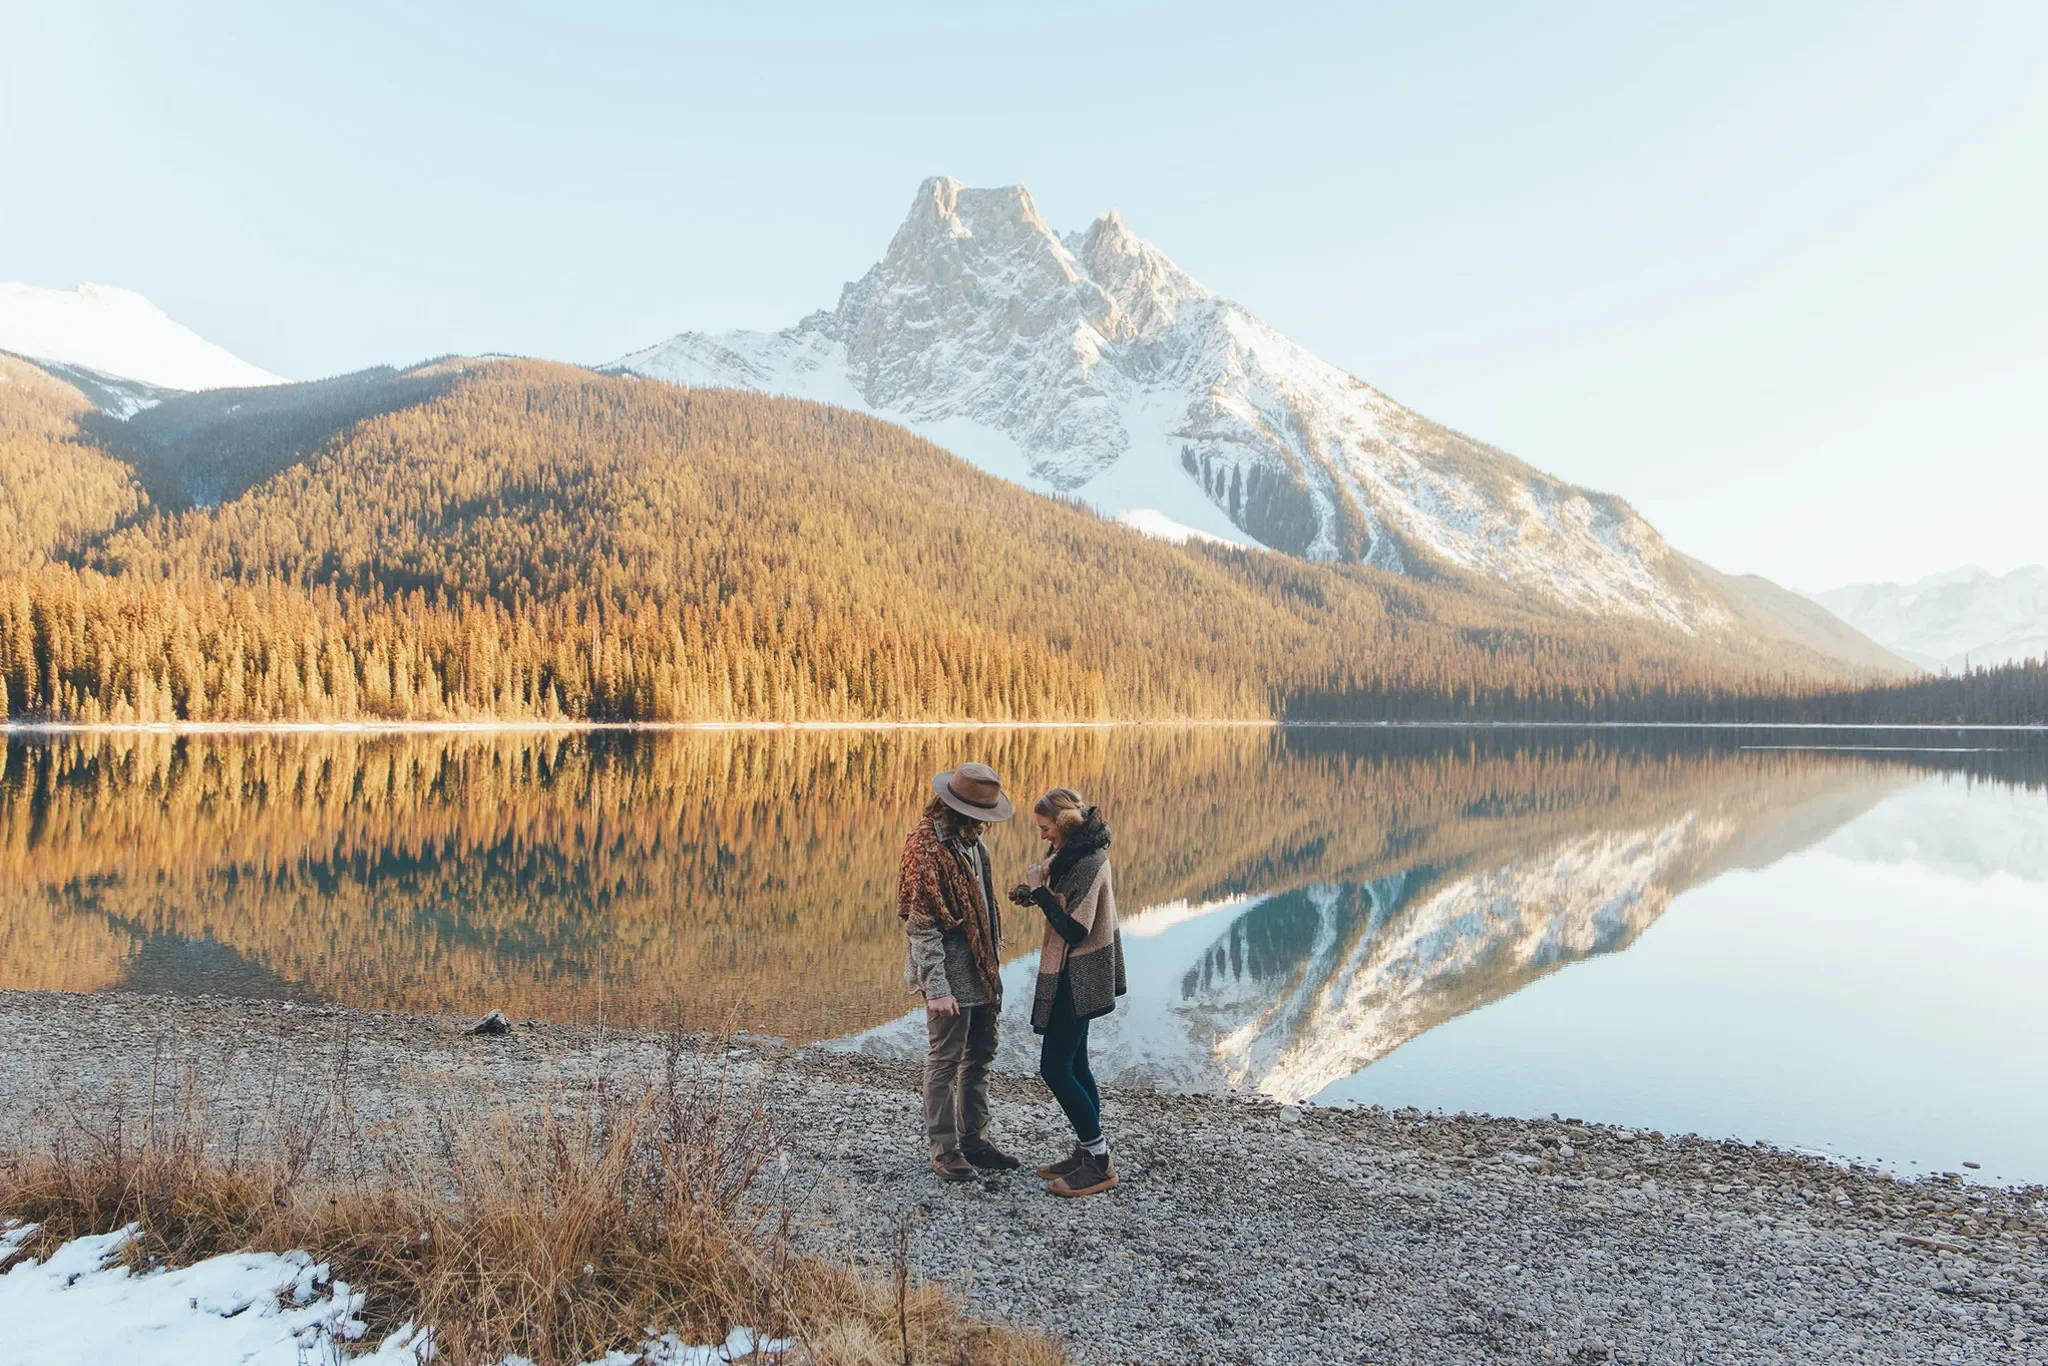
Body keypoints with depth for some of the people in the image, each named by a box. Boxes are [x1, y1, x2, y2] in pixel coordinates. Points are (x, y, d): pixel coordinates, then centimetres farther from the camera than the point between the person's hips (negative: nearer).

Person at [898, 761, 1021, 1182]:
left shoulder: (970, 838, 8)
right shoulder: (926, 847, -19)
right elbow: (920, 925, -20)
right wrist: (936, 987, -21)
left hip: (981, 968, 9)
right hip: (949, 969, -9)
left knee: (981, 1054, 16)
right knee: (945, 1059, 1)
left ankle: (973, 1138, 29)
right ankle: (944, 1152, 11)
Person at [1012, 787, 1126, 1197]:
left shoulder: (1090, 863, -22)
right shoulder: (1076, 854, 10)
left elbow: (1073, 930, -24)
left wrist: (1040, 889, -17)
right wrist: (1035, 893, 3)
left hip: (1077, 979, -10)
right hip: (1073, 977, 10)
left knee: (1054, 1067, -6)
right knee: (1073, 1064, 15)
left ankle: (1099, 1161, 2)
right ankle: (1088, 1152, 24)